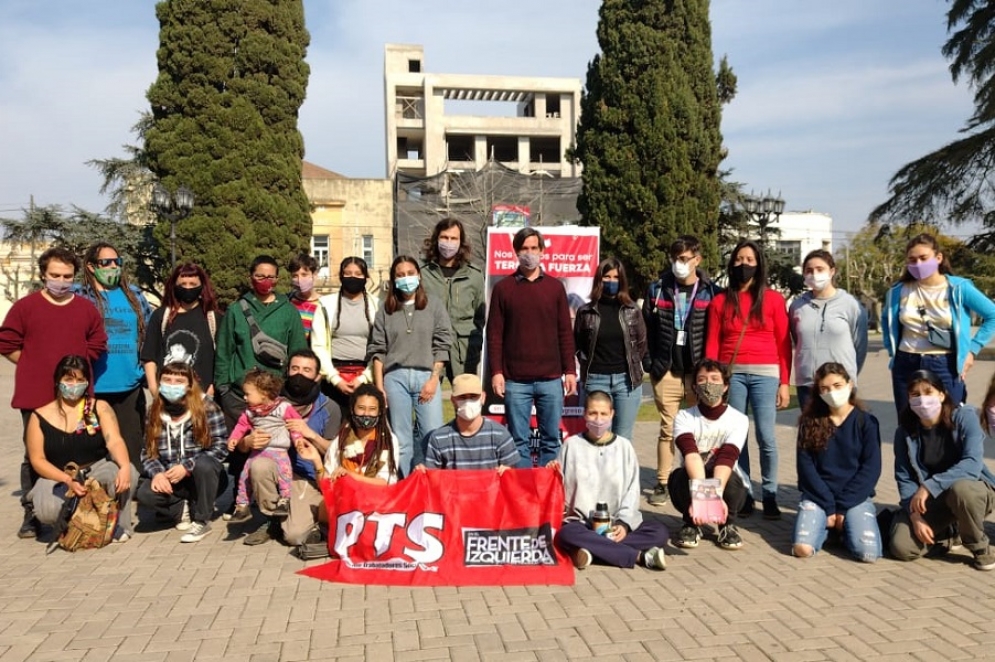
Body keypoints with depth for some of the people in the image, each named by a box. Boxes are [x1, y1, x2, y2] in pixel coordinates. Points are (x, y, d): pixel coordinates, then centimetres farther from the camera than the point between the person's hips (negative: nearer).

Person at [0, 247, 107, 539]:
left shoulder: (87, 309, 6)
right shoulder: (25, 306, 0)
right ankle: (32, 516, 14)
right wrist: (36, 367, 2)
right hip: (36, 397, -2)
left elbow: (97, 345, 13)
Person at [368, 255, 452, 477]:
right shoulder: (386, 310, 11)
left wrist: (434, 379, -5)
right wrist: (379, 386, 1)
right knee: (400, 439, 3)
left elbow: (442, 346, 3)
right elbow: (378, 350, 8)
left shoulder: (434, 306, 8)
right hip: (395, 377, 1)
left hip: (426, 376, -1)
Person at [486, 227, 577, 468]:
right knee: (519, 441, 4)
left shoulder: (555, 287, 9)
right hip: (515, 380, -1)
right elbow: (494, 334, 3)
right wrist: (496, 372, -5)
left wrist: (570, 371, 3)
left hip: (551, 378, 1)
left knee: (551, 440, 6)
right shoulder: (503, 288, 5)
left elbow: (565, 333, 9)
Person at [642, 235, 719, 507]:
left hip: (699, 372, -1)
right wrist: (654, 363, 3)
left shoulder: (711, 292, 2)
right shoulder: (657, 289, 7)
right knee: (667, 429, 6)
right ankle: (662, 484, 13)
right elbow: (649, 329, 8)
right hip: (667, 372, 1)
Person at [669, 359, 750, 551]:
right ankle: (691, 524, -4)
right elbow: (691, 455, -33)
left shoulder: (739, 419, -14)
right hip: (692, 487, 0)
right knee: (678, 477, -33)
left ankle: (727, 525, -4)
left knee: (730, 478, -34)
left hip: (726, 487, 0)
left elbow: (726, 459, -31)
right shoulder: (684, 417, -14)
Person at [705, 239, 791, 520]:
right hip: (731, 373, 2)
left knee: (766, 437, -4)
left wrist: (784, 383, -1)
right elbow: (712, 344, 6)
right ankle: (743, 494, 13)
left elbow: (784, 343, 4)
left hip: (765, 373, -1)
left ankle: (770, 495, 9)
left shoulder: (773, 299, 5)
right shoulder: (720, 301, 9)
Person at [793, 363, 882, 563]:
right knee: (802, 548, -23)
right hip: (817, 496, 0)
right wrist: (828, 506, -11)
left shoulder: (866, 421, 0)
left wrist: (843, 506, -11)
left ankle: (845, 525, 9)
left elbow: (871, 469, -5)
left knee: (868, 553, -24)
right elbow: (806, 467, -3)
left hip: (855, 498, 0)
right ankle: (826, 525, 10)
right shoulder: (810, 422, 2)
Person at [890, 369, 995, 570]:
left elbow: (973, 464, -29)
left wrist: (930, 485, -35)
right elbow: (904, 478, -6)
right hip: (931, 500, 3)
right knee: (902, 548, -19)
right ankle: (946, 527, 16)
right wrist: (914, 513, -20)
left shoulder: (964, 417, -16)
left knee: (960, 489, -41)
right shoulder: (905, 430, -6)